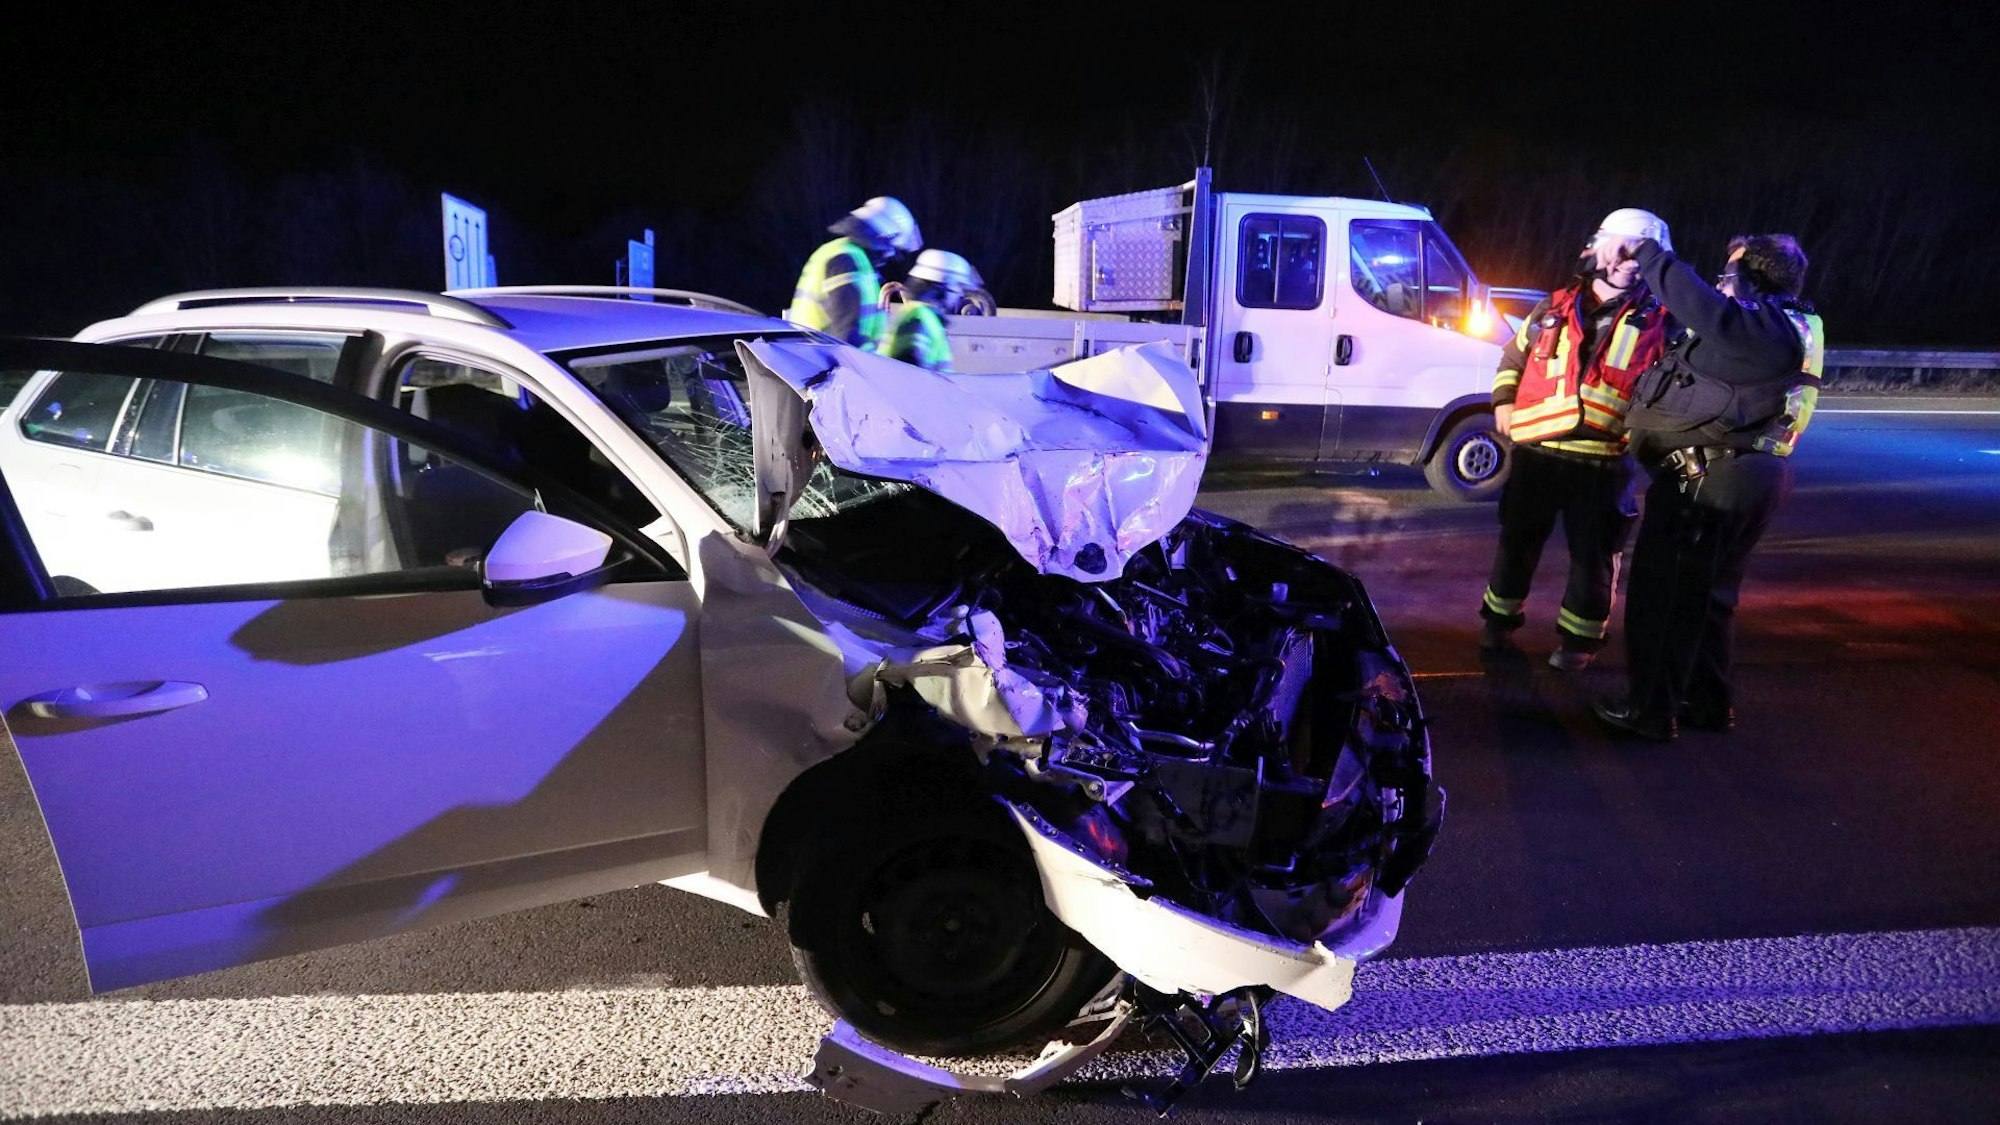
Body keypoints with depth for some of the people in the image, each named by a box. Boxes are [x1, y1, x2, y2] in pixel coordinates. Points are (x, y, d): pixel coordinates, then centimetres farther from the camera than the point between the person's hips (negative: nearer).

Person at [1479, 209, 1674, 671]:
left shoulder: (1656, 325, 2)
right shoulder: (1554, 308, 8)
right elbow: (1512, 357, 19)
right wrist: (1503, 402, 5)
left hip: (1602, 465, -1)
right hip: (1534, 452, 2)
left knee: (1593, 555, 7)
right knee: (1517, 540, 12)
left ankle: (1578, 639, 23)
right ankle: (1500, 620, 30)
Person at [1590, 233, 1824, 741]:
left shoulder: (1764, 328, -16)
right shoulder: (1774, 330, 19)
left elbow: (1702, 306, -30)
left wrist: (1642, 251, -23)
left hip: (1707, 480, -11)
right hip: (1737, 475, 11)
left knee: (1663, 591, -3)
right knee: (1706, 593, 19)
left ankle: (1651, 710, 5)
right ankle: (1707, 702, 30)